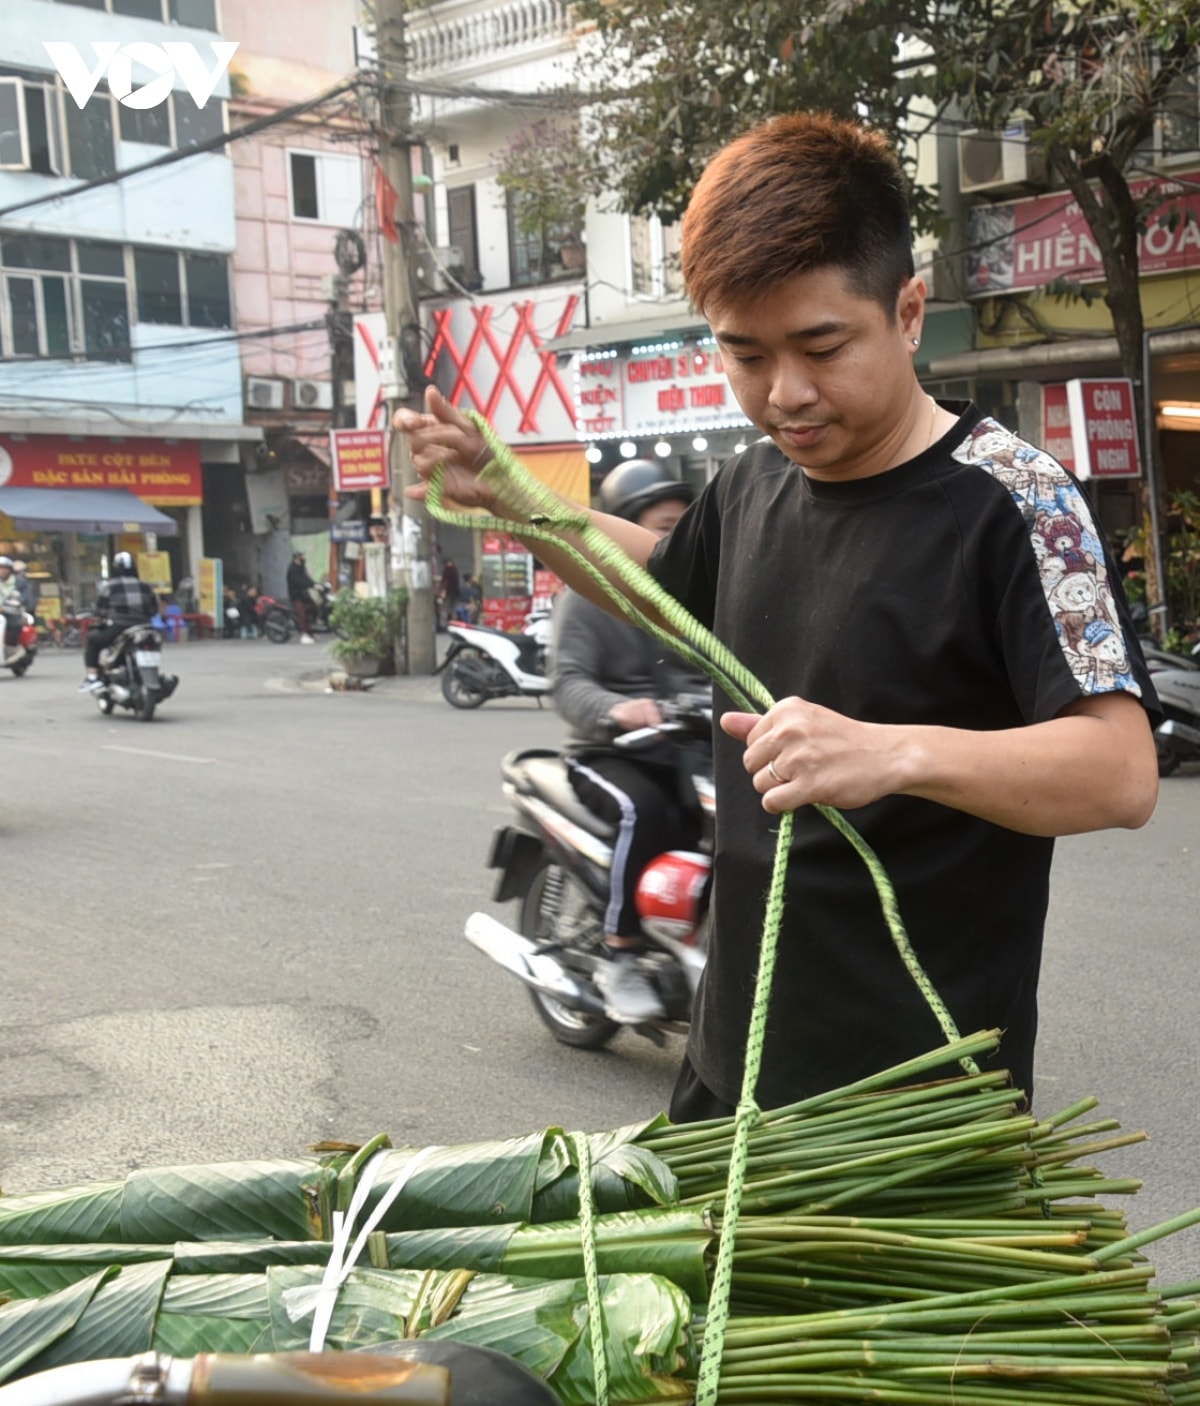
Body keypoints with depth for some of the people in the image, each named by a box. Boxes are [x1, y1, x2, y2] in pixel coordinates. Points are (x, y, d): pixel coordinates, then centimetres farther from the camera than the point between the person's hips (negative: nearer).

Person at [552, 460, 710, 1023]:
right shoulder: (588, 595, -1)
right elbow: (567, 680, -14)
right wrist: (614, 709, -36)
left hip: (690, 748, 5)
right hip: (609, 752, -5)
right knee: (644, 812, -35)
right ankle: (620, 956, -21)